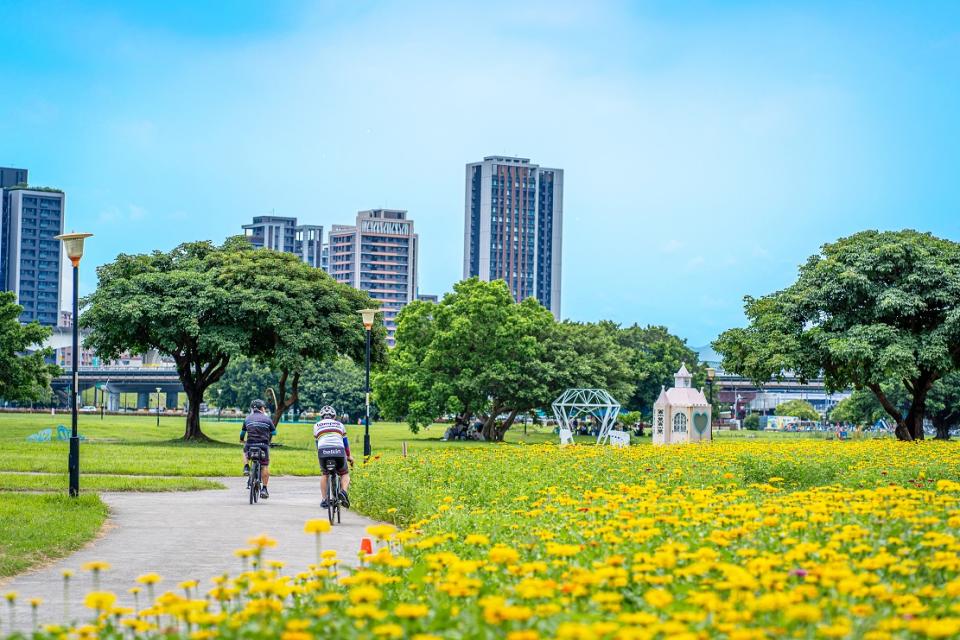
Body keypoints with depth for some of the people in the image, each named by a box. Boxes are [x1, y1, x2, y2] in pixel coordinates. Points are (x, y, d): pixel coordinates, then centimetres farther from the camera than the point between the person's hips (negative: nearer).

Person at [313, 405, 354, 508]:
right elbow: (345, 442, 32)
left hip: (323, 451, 0)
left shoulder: (317, 426, 26)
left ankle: (325, 499, 14)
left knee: (325, 474, 25)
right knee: (345, 474, 19)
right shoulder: (339, 424, 27)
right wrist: (349, 456, 46)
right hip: (339, 451, 0)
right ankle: (344, 491, -11)